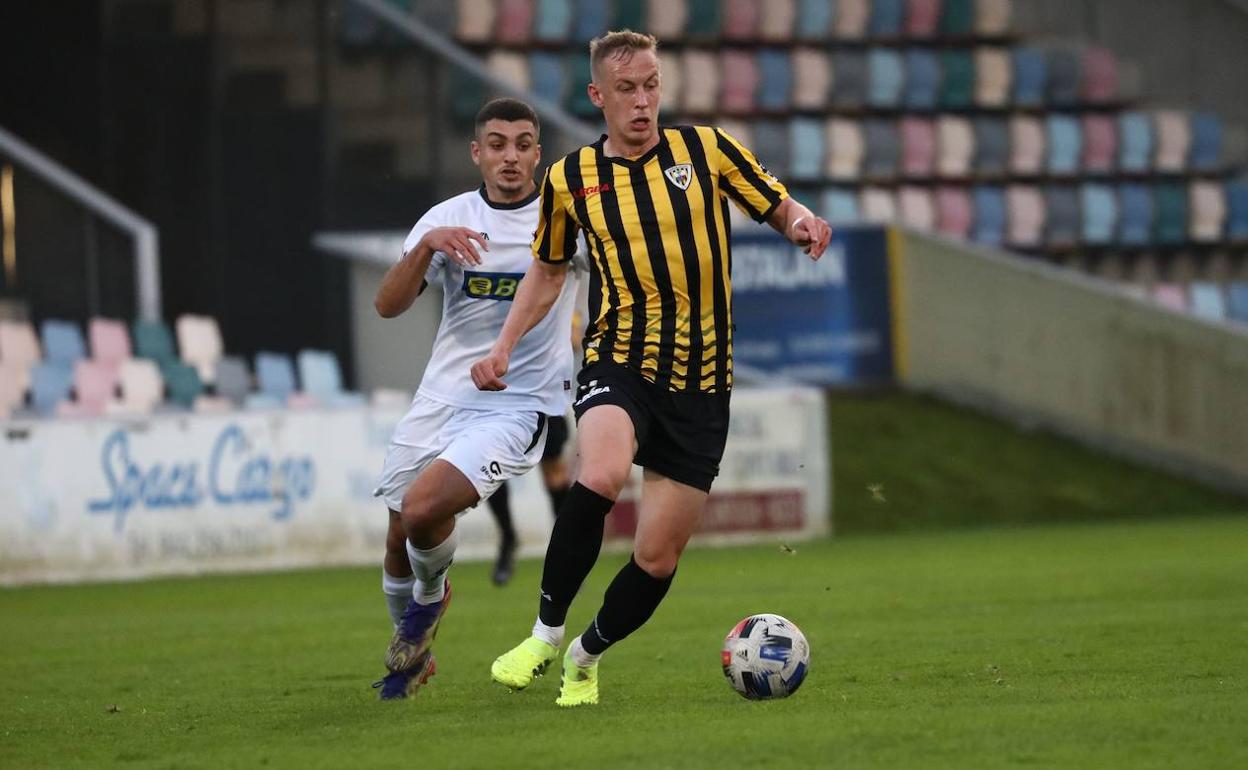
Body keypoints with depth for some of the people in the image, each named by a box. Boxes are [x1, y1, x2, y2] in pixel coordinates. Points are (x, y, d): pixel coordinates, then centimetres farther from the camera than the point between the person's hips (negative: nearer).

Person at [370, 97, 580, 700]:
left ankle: (431, 595, 10)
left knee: (424, 509, -24)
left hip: (516, 407, -4)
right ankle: (413, 652, 37)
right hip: (440, 399, 4)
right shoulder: (449, 218, 3)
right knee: (400, 538, 9)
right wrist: (427, 247, -22)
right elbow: (388, 306, -5)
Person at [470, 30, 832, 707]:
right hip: (618, 364, -1)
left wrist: (803, 225, -14)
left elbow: (779, 208, 9)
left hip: (700, 381, 1)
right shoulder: (571, 179, 5)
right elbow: (548, 268, 21)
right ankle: (546, 632, -17)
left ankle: (587, 655, 29)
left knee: (658, 559, 0)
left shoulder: (704, 148, 2)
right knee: (600, 475, -34)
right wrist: (504, 345, 9)